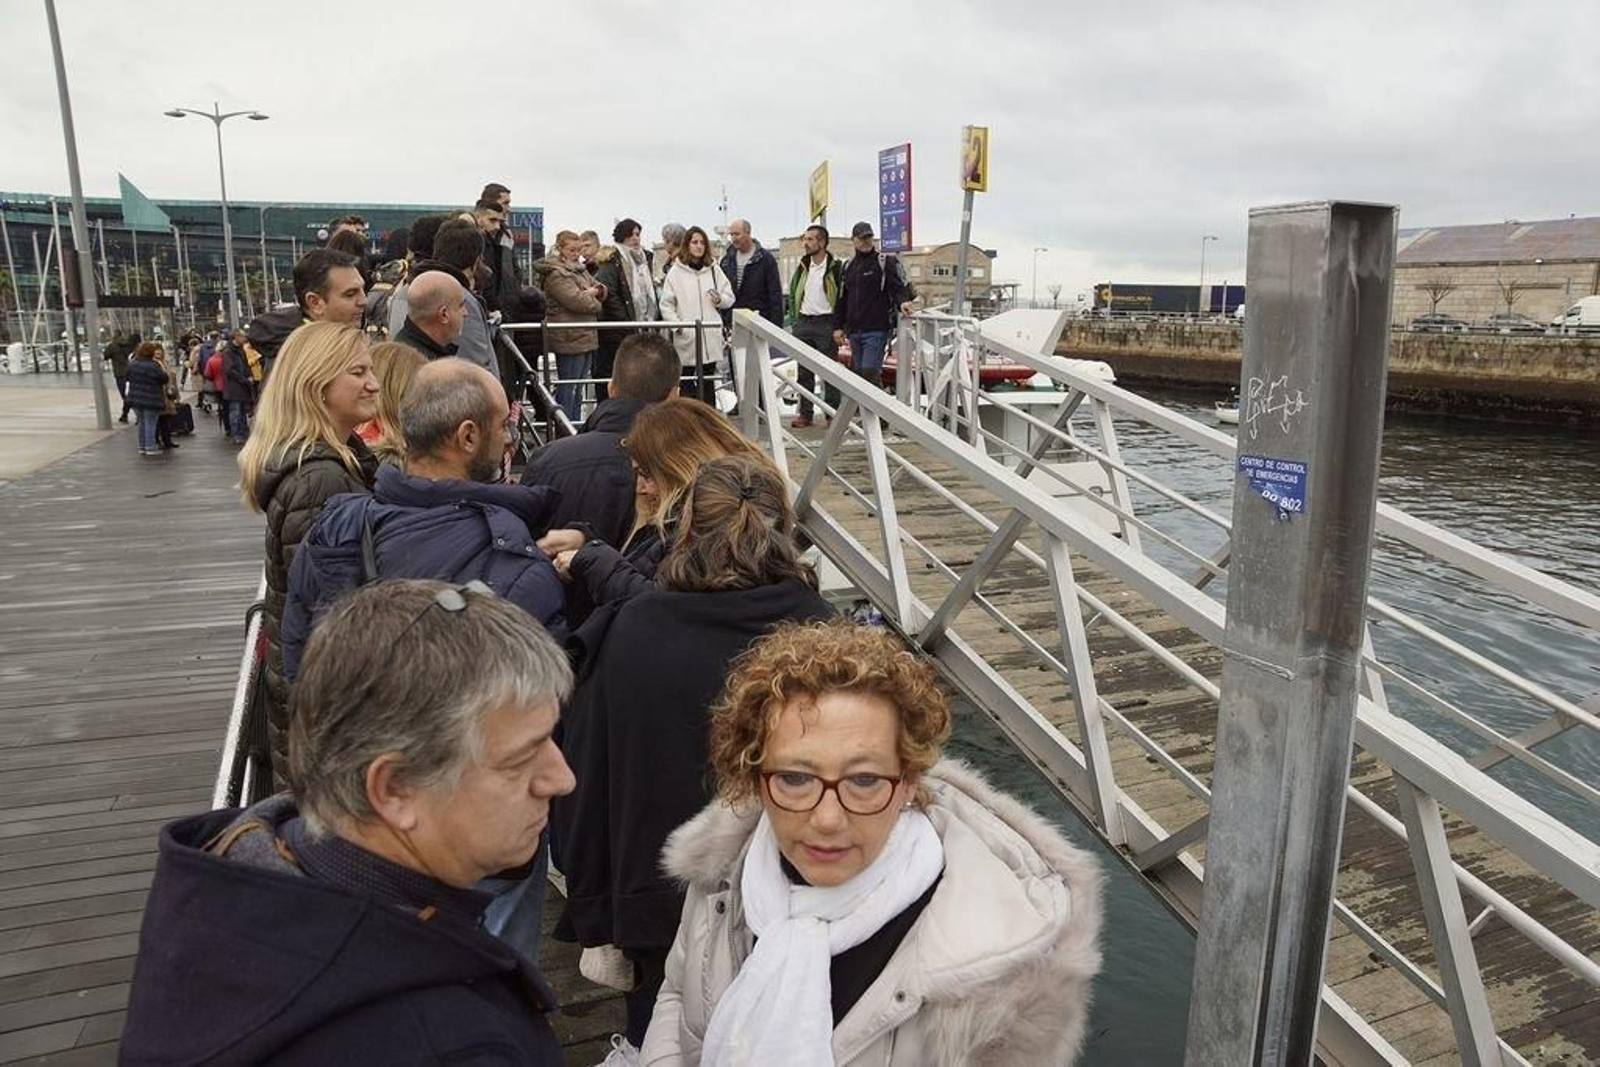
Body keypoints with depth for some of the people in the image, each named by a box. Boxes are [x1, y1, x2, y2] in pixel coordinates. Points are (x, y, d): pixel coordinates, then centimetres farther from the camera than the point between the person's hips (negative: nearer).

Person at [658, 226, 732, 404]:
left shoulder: (714, 269, 8)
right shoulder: (676, 271, 0)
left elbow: (730, 297, 13)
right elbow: (666, 304, -1)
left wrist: (720, 299, -9)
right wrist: (677, 326, -13)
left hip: (711, 337, 3)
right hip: (685, 338, -3)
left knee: (708, 383, 9)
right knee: (686, 382, 3)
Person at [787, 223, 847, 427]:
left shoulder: (835, 268, -5)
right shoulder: (801, 267, 11)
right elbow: (793, 295, 17)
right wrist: (793, 322, 10)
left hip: (826, 322, -5)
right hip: (803, 322, 5)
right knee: (804, 372, 7)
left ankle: (832, 413, 7)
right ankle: (805, 413, 13)